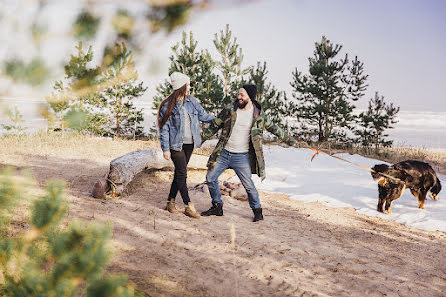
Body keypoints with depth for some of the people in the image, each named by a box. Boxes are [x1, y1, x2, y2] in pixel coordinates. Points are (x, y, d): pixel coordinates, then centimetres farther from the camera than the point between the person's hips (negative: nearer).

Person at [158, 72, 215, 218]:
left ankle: (171, 202, 22)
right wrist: (165, 149, -10)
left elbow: (203, 115, 19)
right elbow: (164, 128, -7)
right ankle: (188, 206, -1)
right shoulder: (168, 105, -8)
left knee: (179, 173, 10)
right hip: (176, 144, -5)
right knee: (182, 174, -6)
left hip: (189, 144, 6)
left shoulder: (192, 101, 8)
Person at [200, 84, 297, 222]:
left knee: (248, 185, -2)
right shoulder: (229, 111, -2)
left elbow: (273, 128, 11)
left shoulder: (258, 115, -4)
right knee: (210, 178, 3)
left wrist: (288, 140, 18)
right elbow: (214, 126, 7)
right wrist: (201, 138, 6)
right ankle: (217, 207, 19)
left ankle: (257, 211, 18)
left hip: (242, 157, -2)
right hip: (223, 153, 3)